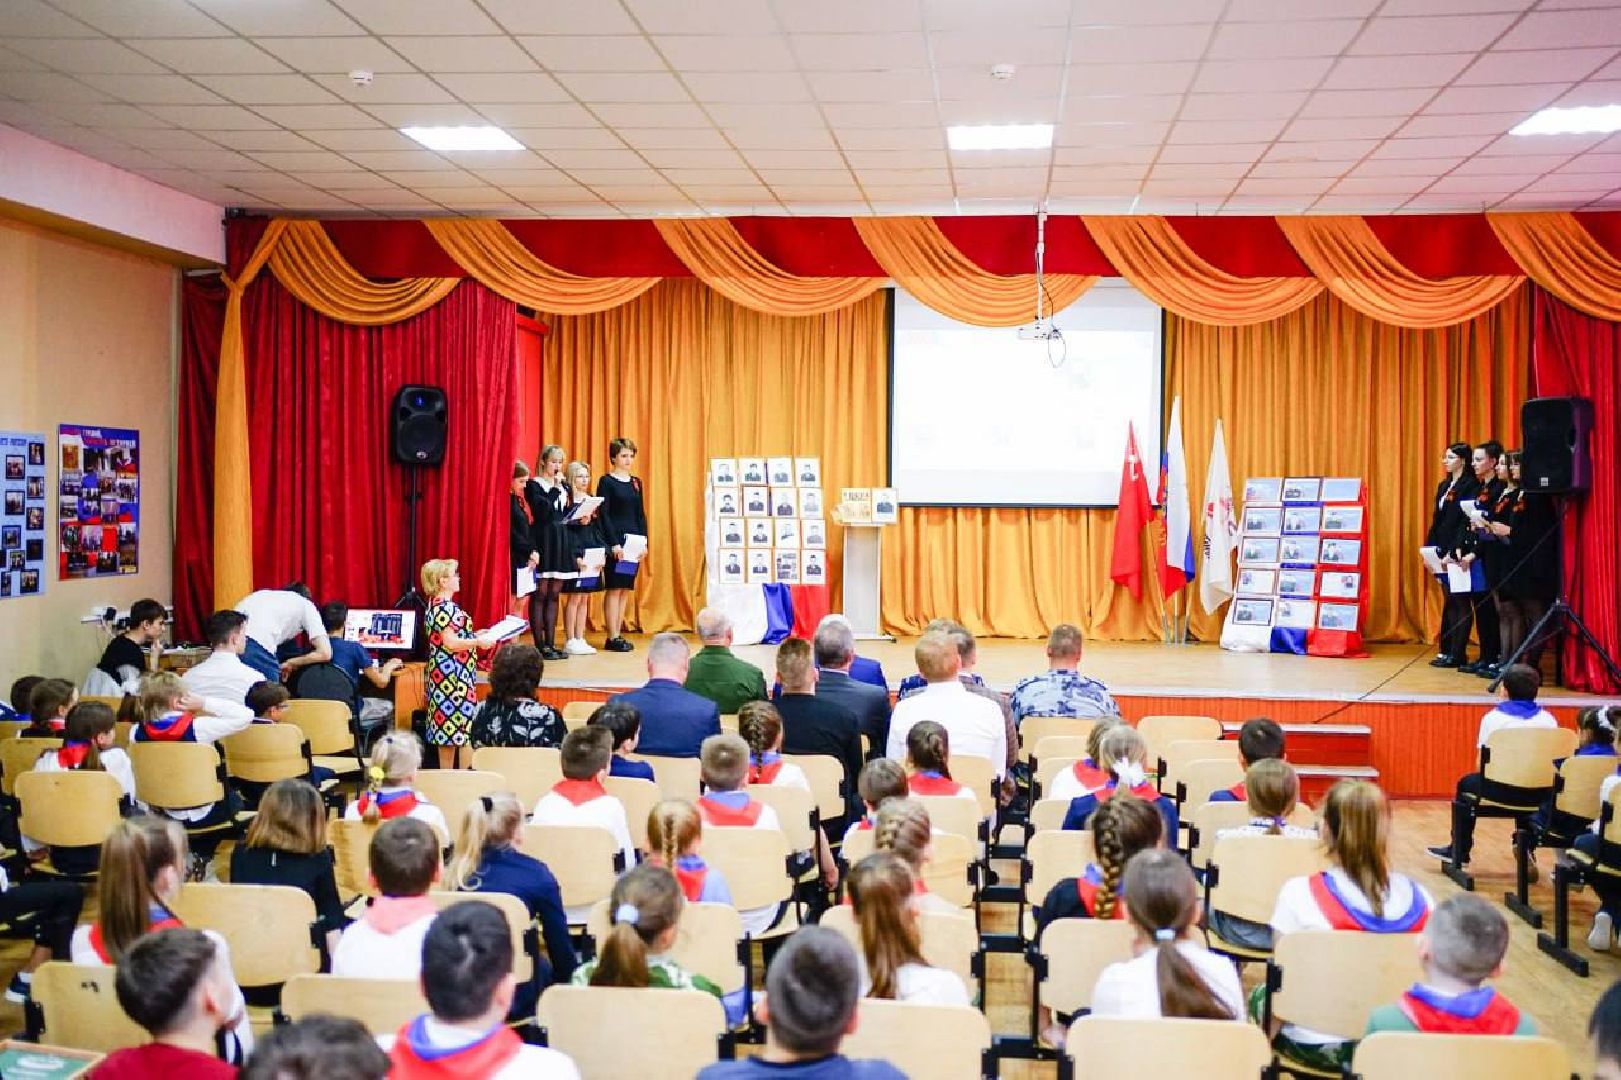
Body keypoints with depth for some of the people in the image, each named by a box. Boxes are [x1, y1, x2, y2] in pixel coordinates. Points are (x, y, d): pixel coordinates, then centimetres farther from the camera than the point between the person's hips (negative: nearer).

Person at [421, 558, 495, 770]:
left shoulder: (436, 605, 13)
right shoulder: (446, 608, -18)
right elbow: (451, 643, -24)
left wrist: (475, 635, 16)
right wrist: (478, 642, -16)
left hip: (444, 672, 10)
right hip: (452, 675, -10)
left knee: (446, 722, 13)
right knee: (455, 720, -5)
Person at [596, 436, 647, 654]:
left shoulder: (636, 482, 13)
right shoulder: (606, 482, -4)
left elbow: (641, 514, 13)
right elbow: (603, 515, -9)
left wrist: (644, 542, 4)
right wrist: (614, 544, -16)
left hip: (634, 541, 6)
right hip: (615, 541, -6)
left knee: (626, 589, 7)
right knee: (615, 589, -4)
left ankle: (618, 634, 12)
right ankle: (612, 638, -1)